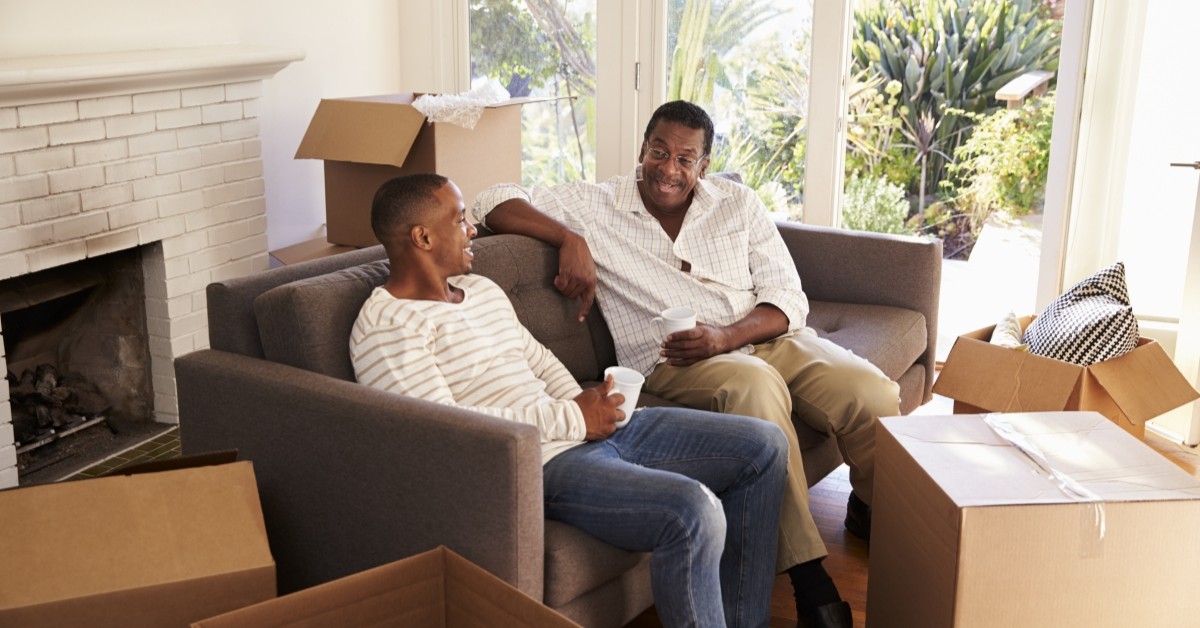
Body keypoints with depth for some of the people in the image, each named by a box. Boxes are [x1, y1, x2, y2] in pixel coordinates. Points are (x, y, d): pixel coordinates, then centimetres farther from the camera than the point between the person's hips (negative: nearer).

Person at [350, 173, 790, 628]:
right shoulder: (385, 327, -10)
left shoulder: (483, 289, 19)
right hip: (539, 464, -10)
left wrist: (588, 406, 2)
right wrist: (572, 419, -16)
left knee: (764, 445, 4)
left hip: (594, 430, 10)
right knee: (694, 512, -31)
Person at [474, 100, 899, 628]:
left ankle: (874, 514, 10)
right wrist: (569, 238, -17)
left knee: (873, 392, -22)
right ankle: (807, 576, -32)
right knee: (756, 386, -39)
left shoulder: (738, 203, 11)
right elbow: (494, 203, -2)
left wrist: (724, 337, -14)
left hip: (763, 338, 4)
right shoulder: (595, 205, 4)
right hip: (669, 360, -4)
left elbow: (788, 298, 5)